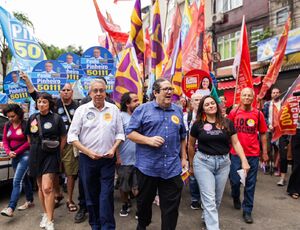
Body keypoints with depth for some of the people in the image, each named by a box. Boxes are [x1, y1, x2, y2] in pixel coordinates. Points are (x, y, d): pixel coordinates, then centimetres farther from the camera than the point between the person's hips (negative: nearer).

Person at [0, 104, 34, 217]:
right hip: (15, 157, 7)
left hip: (25, 154, -7)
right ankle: (30, 201, 30)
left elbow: (29, 141, -12)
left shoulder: (25, 124, -11)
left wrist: (16, 151, -13)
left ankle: (10, 208, -13)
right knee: (24, 179, 17)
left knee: (17, 181, -12)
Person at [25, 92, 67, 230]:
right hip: (35, 155, 5)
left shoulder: (56, 118, -7)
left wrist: (57, 152, 2)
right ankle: (46, 214, 31)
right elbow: (29, 137, 17)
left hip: (51, 155, -4)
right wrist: (35, 149, 13)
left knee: (47, 187, -11)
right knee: (40, 187, 14)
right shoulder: (32, 118, 5)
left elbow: (63, 137, 0)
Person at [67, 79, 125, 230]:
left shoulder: (114, 109, 1)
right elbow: (72, 135, -5)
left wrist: (113, 149, -9)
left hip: (108, 159, 0)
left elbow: (120, 133, 6)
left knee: (106, 195, 1)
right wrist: (88, 152, -13)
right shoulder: (82, 110, -3)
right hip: (87, 159, 0)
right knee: (91, 195, 14)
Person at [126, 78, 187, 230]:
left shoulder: (178, 111, 10)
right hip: (147, 166, -2)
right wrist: (149, 140, -18)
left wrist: (183, 157, 14)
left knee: (171, 206, 8)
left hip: (172, 168, 2)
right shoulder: (143, 109, -3)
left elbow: (182, 137, 17)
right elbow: (130, 133, -6)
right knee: (144, 201, 18)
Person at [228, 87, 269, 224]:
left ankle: (247, 211, 23)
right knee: (235, 180, 8)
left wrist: (265, 152, 7)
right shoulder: (233, 113, -1)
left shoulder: (258, 114, 0)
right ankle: (236, 198, 40)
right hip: (236, 153, 0)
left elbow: (263, 134, 7)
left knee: (250, 183, 8)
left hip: (253, 154, 1)